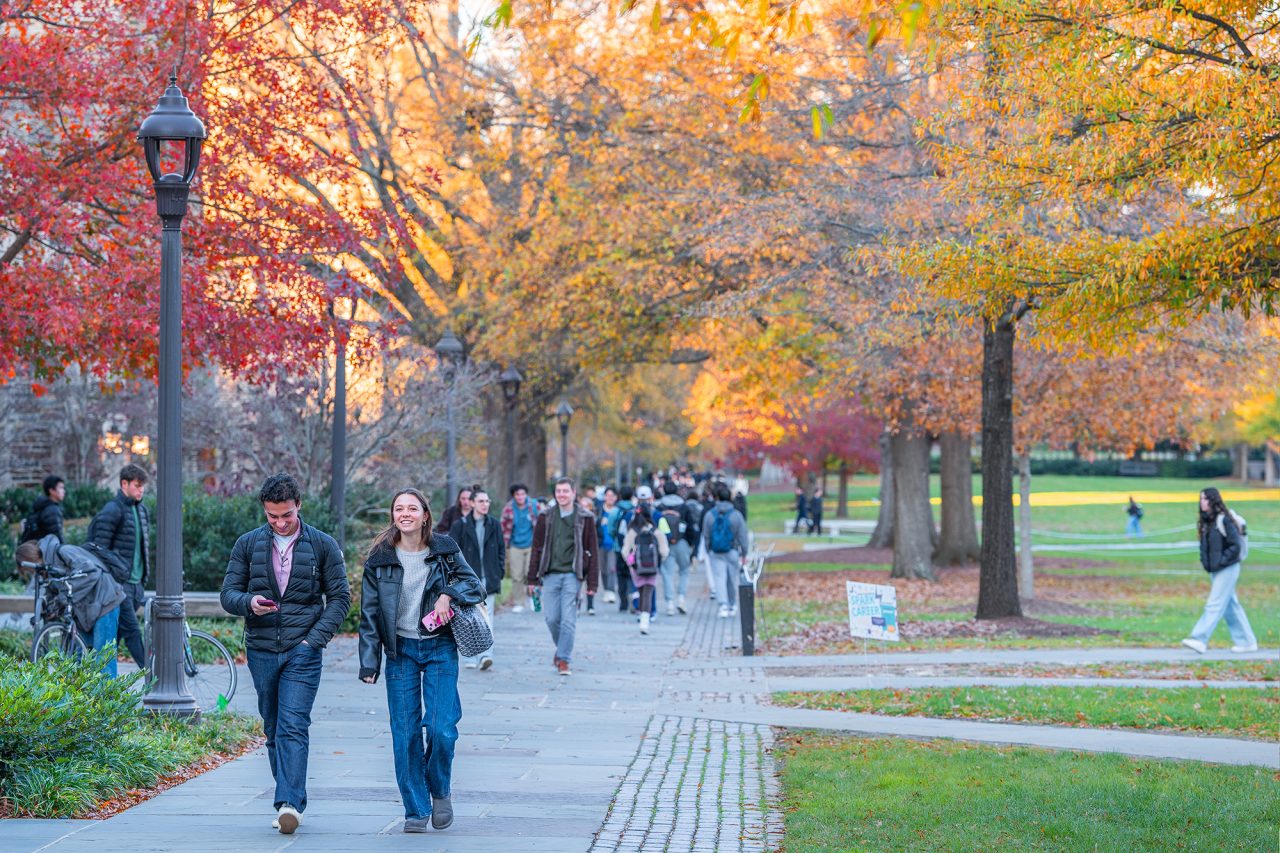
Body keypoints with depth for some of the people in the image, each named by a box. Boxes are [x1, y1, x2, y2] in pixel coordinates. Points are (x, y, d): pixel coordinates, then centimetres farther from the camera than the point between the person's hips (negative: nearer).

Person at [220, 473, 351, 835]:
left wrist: (316, 638, -7)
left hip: (303, 651, -3)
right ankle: (290, 802, 15)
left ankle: (289, 803, -21)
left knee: (293, 728, -15)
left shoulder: (322, 545, 2)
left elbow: (340, 597, 4)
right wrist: (248, 602, -16)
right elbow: (228, 593, 7)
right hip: (261, 651, 3)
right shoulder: (247, 545, 7)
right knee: (273, 731, 8)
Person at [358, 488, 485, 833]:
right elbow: (369, 613, 2)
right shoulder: (380, 558, -1)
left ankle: (440, 789, 19)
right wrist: (369, 662, -4)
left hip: (440, 648, -1)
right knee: (405, 733, 0)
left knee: (441, 728, -9)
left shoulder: (444, 549, 0)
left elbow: (475, 584, 7)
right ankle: (416, 809, 12)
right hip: (401, 649, 1)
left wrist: (449, 594, -14)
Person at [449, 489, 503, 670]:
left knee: (487, 618, -9)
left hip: (489, 580, 1)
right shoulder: (460, 525, -1)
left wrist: (499, 575, 3)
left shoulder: (494, 525, 7)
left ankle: (486, 654, -17)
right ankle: (472, 657, 13)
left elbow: (501, 551, 12)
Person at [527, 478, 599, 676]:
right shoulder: (546, 517, 7)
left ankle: (564, 659, 0)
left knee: (568, 620, -7)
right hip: (550, 574, 2)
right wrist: (533, 578, 5)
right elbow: (537, 548, 9)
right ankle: (562, 649, 28)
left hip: (572, 575, -2)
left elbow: (592, 552, 2)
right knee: (552, 619, 3)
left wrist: (592, 583, -3)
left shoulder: (585, 518, 2)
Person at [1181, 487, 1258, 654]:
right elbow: (1205, 546, 20)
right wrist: (1204, 561, 5)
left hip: (1227, 569, -9)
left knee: (1214, 605, -11)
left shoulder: (1224, 520, -15)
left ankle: (1200, 640, -15)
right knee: (1231, 606, 12)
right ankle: (1247, 642, 18)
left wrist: (1220, 562, -17)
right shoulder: (1206, 522, 9)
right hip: (1215, 570, 9)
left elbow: (1236, 546, -16)